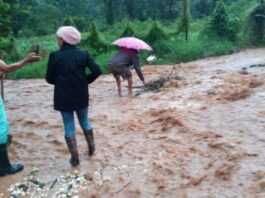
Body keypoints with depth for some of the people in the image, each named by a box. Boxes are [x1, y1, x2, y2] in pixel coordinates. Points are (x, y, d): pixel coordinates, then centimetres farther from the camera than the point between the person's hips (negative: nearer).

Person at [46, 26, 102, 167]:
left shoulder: (55, 56, -10)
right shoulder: (83, 54, -3)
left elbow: (49, 79, -5)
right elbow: (96, 71, -8)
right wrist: (85, 81, 6)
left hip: (64, 97, -2)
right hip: (81, 96, 3)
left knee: (69, 126, 8)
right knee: (85, 122, 21)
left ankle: (75, 158, 13)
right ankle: (91, 148, 32)